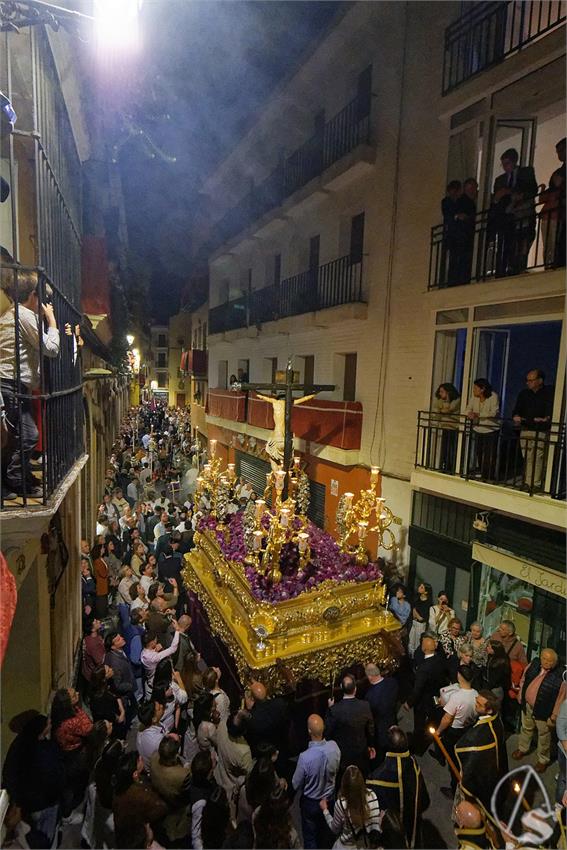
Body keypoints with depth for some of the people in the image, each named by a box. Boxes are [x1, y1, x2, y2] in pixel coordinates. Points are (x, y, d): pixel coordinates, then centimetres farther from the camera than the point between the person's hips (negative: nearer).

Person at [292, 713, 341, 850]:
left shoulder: (305, 757, -38)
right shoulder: (334, 746, -27)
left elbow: (296, 784, -19)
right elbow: (336, 769, -5)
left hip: (311, 802, -4)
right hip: (330, 798, 4)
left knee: (310, 838, 21)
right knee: (325, 833, 30)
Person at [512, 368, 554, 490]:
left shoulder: (550, 392, 4)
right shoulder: (523, 393, 16)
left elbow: (551, 407, -10)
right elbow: (517, 408, 11)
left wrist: (547, 418, -29)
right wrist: (516, 416, -12)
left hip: (542, 431, -3)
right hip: (525, 431, 4)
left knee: (538, 458, -8)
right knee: (527, 459, 4)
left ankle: (536, 484, -4)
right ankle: (527, 483, 10)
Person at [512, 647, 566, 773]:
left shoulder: (559, 676, -28)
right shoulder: (533, 665, -13)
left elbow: (560, 699, -17)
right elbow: (523, 681, 2)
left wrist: (553, 717, -12)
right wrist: (520, 697, 8)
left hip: (543, 711, -4)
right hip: (527, 706, 4)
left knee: (543, 736, 19)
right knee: (526, 729, 27)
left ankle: (543, 759, 44)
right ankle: (523, 749, 51)